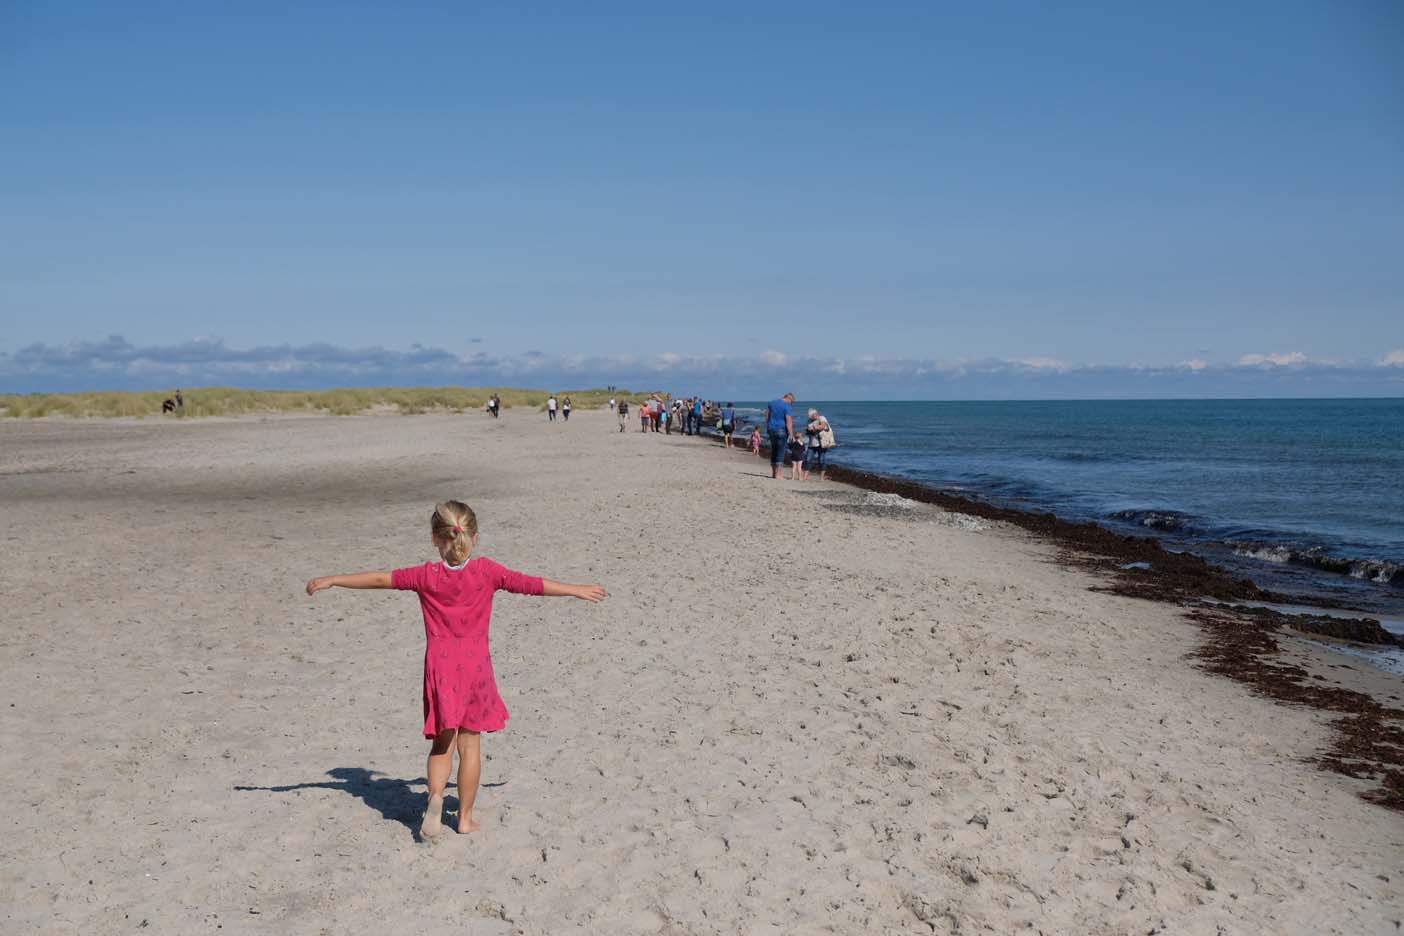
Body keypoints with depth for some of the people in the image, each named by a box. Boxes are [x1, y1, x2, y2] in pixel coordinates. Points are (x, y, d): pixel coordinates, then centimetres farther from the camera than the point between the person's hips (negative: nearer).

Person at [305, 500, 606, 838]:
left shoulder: (426, 576, -5)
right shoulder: (486, 572, -5)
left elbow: (381, 579, -1)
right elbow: (533, 584, 0)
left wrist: (332, 580, 9)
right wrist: (577, 590, 10)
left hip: (440, 666, 0)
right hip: (476, 665, 0)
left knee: (442, 743, 10)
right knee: (469, 744, 10)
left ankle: (436, 795, -15)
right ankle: (465, 817, 16)